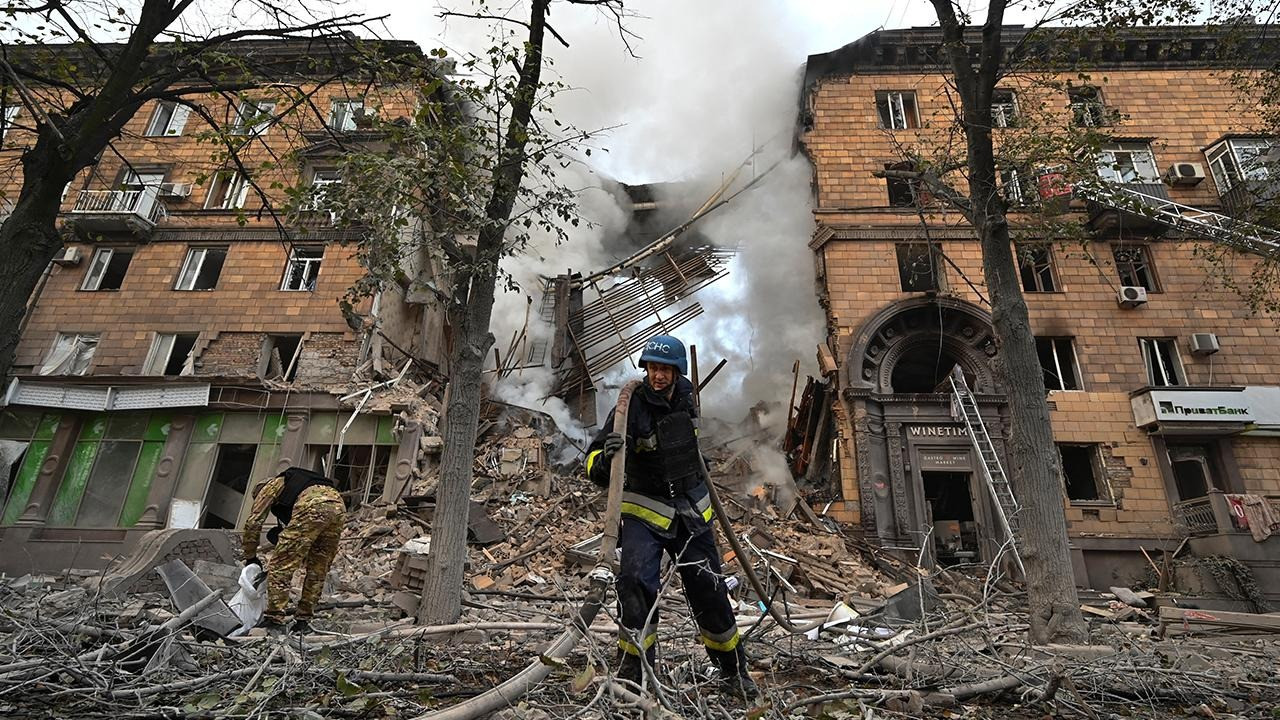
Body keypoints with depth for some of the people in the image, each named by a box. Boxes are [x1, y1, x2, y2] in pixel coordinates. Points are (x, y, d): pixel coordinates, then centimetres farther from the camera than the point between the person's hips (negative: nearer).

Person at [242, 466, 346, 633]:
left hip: (312, 506, -7)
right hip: (339, 505, 7)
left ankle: (274, 618, 6)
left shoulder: (270, 486, 27)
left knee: (282, 565, 5)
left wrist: (250, 556, 31)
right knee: (318, 569, 18)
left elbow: (253, 523, 20)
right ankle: (303, 620, 22)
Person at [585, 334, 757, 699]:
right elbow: (595, 468, -21)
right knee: (636, 581, -23)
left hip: (692, 510, 4)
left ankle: (733, 668, 30)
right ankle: (633, 666, -3)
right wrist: (606, 456, -42)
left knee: (709, 589, 10)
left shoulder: (685, 394, -2)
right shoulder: (631, 408, -19)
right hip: (646, 509, -4)